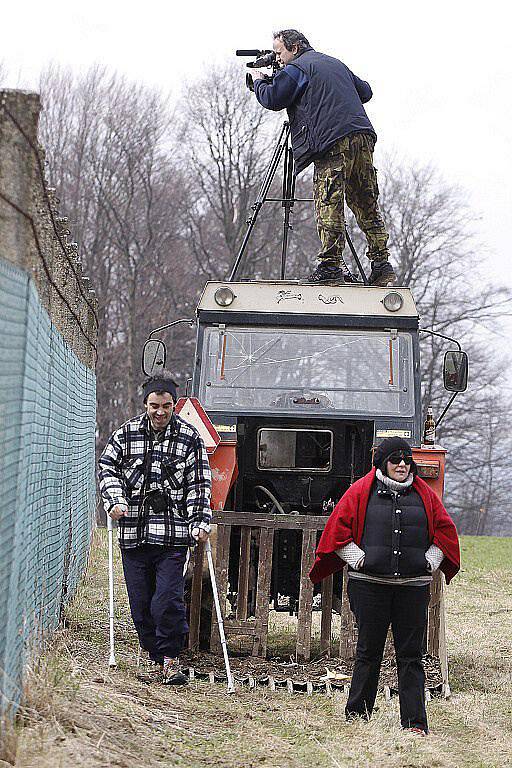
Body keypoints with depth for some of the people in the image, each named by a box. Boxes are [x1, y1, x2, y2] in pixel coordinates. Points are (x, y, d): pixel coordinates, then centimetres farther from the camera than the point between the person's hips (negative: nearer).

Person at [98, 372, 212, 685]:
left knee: (168, 600, -12)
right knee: (140, 603, 6)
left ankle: (170, 659, 2)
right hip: (133, 533, 3)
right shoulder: (127, 433, 7)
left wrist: (201, 522, -8)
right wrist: (115, 500, -6)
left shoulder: (189, 437, 2)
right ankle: (158, 658, 18)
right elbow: (107, 467, 11)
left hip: (172, 533, -3)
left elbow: (199, 483, 2)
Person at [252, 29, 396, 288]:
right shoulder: (336, 63, 28)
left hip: (333, 143, -7)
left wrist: (258, 81, 18)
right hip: (363, 137, 7)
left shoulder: (295, 69, 4)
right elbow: (365, 91, 34)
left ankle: (330, 267, -15)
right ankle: (381, 264, 4)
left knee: (328, 205, -9)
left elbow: (271, 99, -1)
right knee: (366, 204, 9)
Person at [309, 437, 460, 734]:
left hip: (414, 586, 2)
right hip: (370, 584, -2)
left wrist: (430, 562, 6)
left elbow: (445, 529, 17)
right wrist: (359, 559, -3)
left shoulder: (425, 495, 10)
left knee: (411, 655, 1)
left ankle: (415, 722, 1)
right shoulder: (361, 492, 3)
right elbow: (338, 528, 4)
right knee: (369, 651, 4)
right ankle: (357, 716, 15)